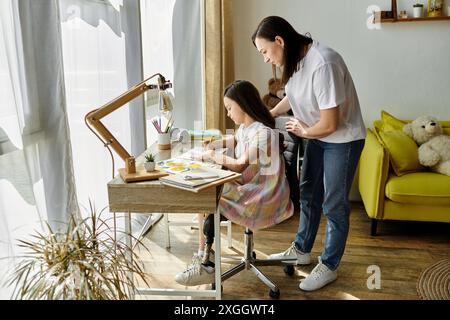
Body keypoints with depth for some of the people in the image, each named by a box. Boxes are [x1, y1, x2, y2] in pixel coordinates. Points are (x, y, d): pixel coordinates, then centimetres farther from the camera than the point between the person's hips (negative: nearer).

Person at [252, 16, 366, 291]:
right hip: (317, 137, 9)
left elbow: (330, 124, -29)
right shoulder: (295, 60, -4)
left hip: (343, 140, -8)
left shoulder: (323, 64, -31)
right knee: (308, 194, 18)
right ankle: (301, 250, 37)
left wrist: (304, 132, -10)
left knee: (334, 205, 2)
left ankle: (329, 266, 21)